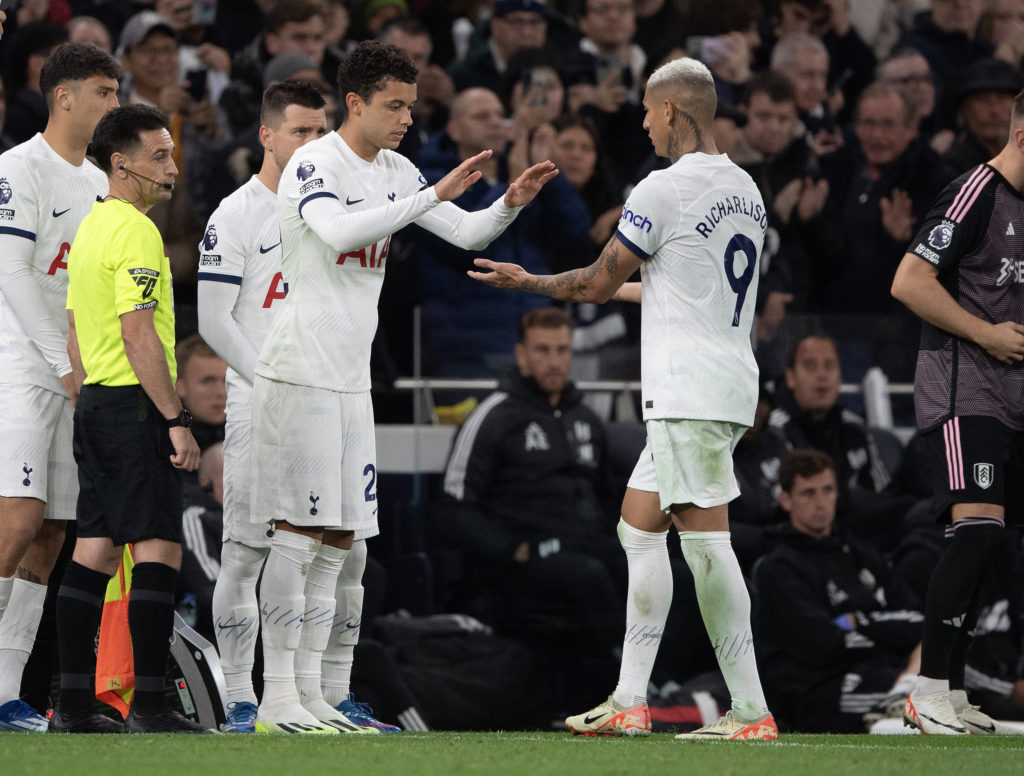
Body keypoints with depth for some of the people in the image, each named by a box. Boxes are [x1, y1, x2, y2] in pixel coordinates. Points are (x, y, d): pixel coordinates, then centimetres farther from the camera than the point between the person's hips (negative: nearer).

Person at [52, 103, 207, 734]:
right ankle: (149, 706, -12)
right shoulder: (136, 232, -14)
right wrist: (178, 420, -19)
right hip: (135, 406, -10)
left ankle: (73, 706, 8)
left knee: (95, 552, 9)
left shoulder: (91, 228, 16)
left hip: (96, 403, 10)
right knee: (159, 551, -9)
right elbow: (140, 335, -20)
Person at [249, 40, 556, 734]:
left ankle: (310, 690, 13)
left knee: (338, 537, 8)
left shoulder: (397, 173, 13)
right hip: (301, 371, -8)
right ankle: (277, 697, -7)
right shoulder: (315, 165, -12)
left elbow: (468, 234, 15)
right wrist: (436, 194, -33)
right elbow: (338, 232, -31)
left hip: (352, 380, 8)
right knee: (299, 532, -9)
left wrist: (511, 203, -5)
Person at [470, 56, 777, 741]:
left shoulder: (664, 190, -11)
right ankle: (629, 703, 13)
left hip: (692, 390, -9)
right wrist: (629, 288, 41)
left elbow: (599, 282, -2)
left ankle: (751, 711, -12)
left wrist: (527, 281, 15)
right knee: (639, 525, 14)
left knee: (706, 541, -10)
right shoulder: (746, 191, 15)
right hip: (731, 379, 9)